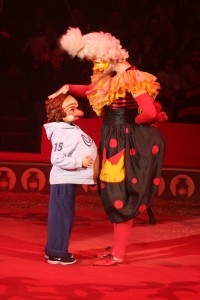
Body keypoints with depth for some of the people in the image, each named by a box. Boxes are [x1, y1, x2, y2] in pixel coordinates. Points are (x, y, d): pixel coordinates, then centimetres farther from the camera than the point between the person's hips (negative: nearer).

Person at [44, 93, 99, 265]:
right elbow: (57, 159, -26)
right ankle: (57, 254, 2)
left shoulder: (71, 129, 13)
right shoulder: (62, 133, -18)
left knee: (65, 216, 15)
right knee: (61, 215, -5)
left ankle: (53, 250, 24)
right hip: (63, 180, -10)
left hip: (68, 180, 10)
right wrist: (80, 162, -23)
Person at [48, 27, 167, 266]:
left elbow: (150, 112, -26)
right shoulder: (113, 77, 8)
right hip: (113, 141, 9)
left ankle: (118, 254, 4)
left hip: (124, 143, -9)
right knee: (112, 195, 14)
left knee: (119, 196, -3)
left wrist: (131, 124, -8)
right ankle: (117, 246, 25)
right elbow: (93, 91, 25)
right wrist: (68, 88, 9)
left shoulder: (130, 78, -20)